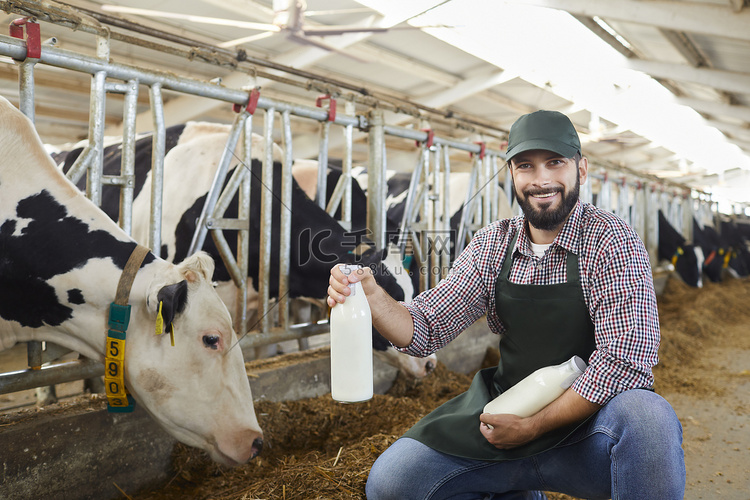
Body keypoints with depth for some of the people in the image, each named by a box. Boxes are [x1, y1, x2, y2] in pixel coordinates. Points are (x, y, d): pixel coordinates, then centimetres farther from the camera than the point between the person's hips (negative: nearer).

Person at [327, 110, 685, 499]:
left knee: (646, 418, -36)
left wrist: (533, 427, -18)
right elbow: (425, 329, 2)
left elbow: (625, 360, -20)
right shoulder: (491, 244, 2)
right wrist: (371, 296, -19)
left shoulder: (610, 241, -11)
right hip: (505, 414, 4)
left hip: (589, 427, -4)